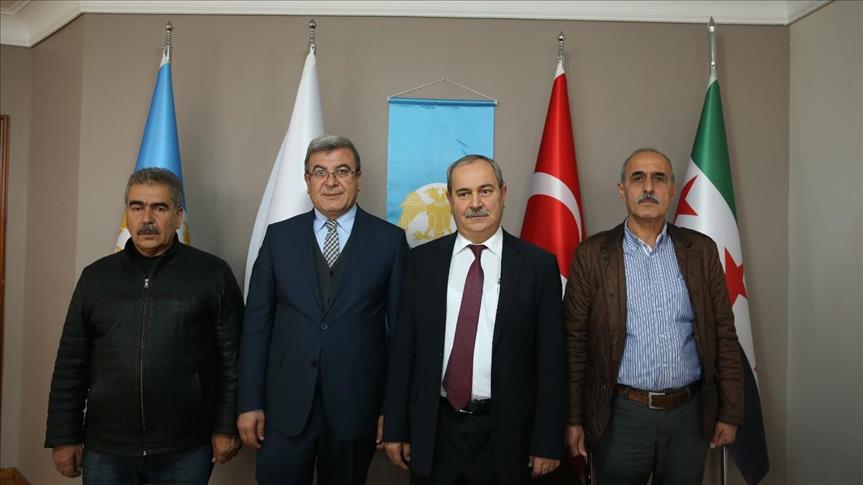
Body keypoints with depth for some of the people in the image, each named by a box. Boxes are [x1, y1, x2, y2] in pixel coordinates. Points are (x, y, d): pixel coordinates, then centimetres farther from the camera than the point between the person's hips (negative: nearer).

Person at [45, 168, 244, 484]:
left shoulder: (213, 274, -3)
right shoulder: (96, 276, 6)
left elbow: (232, 359, -3)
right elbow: (71, 365, 8)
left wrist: (227, 428, -5)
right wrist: (64, 438, 7)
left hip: (186, 452, -2)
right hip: (105, 451, 3)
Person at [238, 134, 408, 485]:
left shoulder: (390, 240, -2)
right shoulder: (279, 236, 3)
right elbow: (257, 321, 3)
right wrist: (249, 402, 0)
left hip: (355, 406, -1)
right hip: (285, 404, 1)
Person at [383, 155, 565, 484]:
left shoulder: (538, 265, -5)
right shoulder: (422, 260, 0)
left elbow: (551, 357, -4)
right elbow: (403, 346, 2)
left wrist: (548, 443, -3)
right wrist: (395, 428, 2)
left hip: (505, 433, -1)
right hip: (434, 431, 2)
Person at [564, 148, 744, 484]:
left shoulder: (701, 250, 3)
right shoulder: (592, 254, -3)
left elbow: (724, 334, 5)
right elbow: (574, 341, -3)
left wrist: (730, 413, 3)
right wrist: (572, 418, -4)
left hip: (690, 414, 2)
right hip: (620, 416, -2)